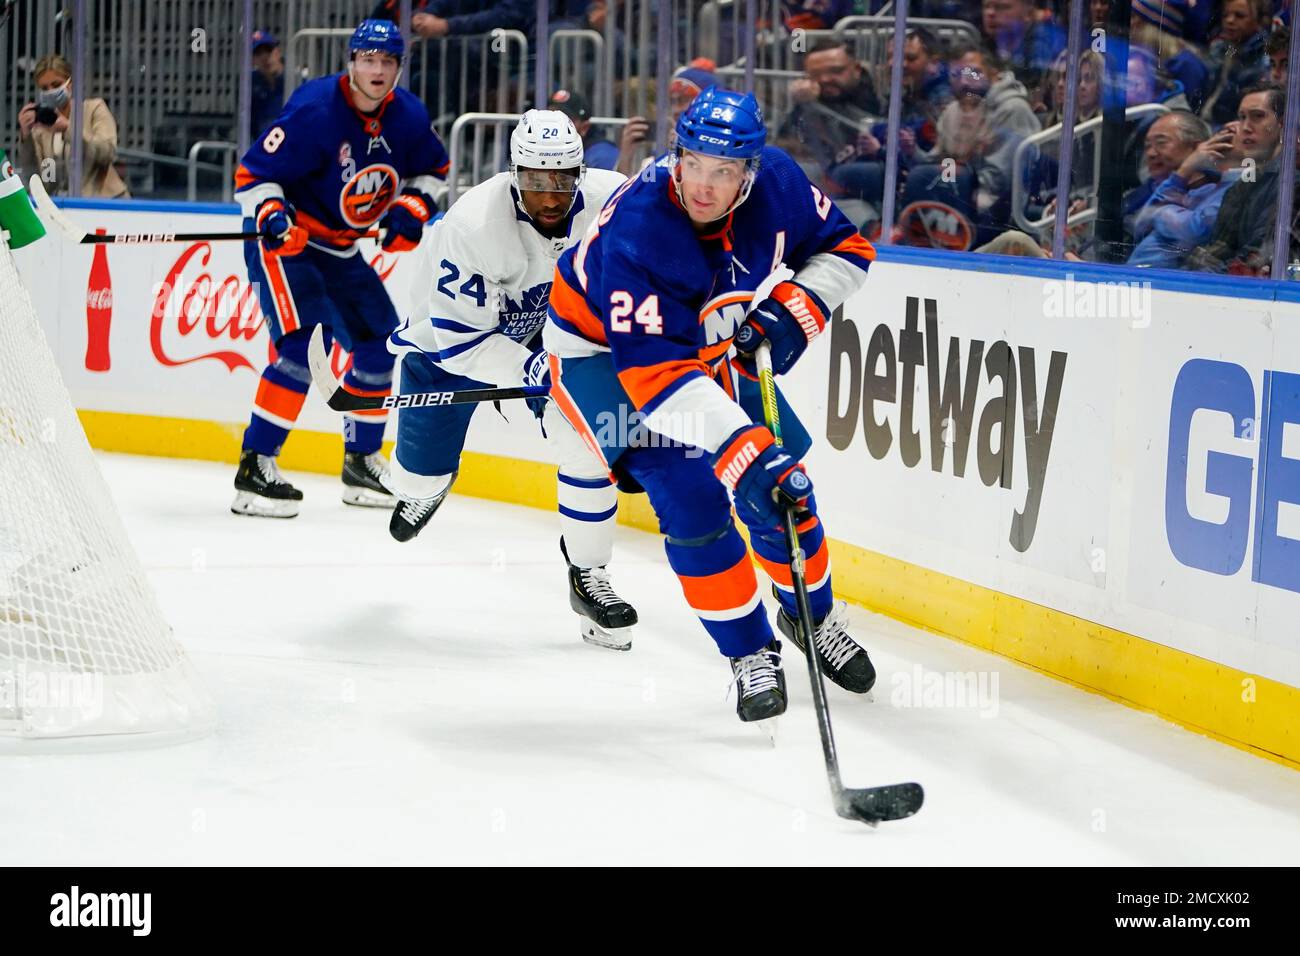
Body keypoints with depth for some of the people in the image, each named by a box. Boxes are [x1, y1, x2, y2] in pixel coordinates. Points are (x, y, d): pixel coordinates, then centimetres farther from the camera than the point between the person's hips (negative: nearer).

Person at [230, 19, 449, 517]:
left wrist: (411, 208, -2)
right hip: (281, 237, -8)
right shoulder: (314, 112, -25)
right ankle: (254, 469, -20)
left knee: (379, 342, 10)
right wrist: (272, 216, -38)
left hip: (339, 248, 8)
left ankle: (361, 463, 27)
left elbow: (430, 168, 15)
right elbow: (253, 173, -22)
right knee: (302, 344, -23)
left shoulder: (408, 117, -4)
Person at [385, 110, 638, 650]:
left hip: (560, 334, 2)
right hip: (456, 338, -2)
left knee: (589, 442, -16)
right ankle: (422, 486, 46)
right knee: (425, 470, 5)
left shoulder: (611, 201, -27)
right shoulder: (470, 226, -35)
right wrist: (531, 370, -38)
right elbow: (458, 337, -30)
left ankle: (588, 576, 1)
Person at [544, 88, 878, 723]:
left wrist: (796, 309, -21)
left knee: (782, 483, 4)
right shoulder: (637, 231, -39)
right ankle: (750, 653, -3)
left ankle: (814, 616, 31)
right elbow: (656, 373, -44)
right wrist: (743, 449, -51)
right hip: (602, 349, -5)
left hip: (710, 340, 6)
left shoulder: (776, 182, -22)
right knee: (691, 497, -20)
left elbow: (845, 248, -2)